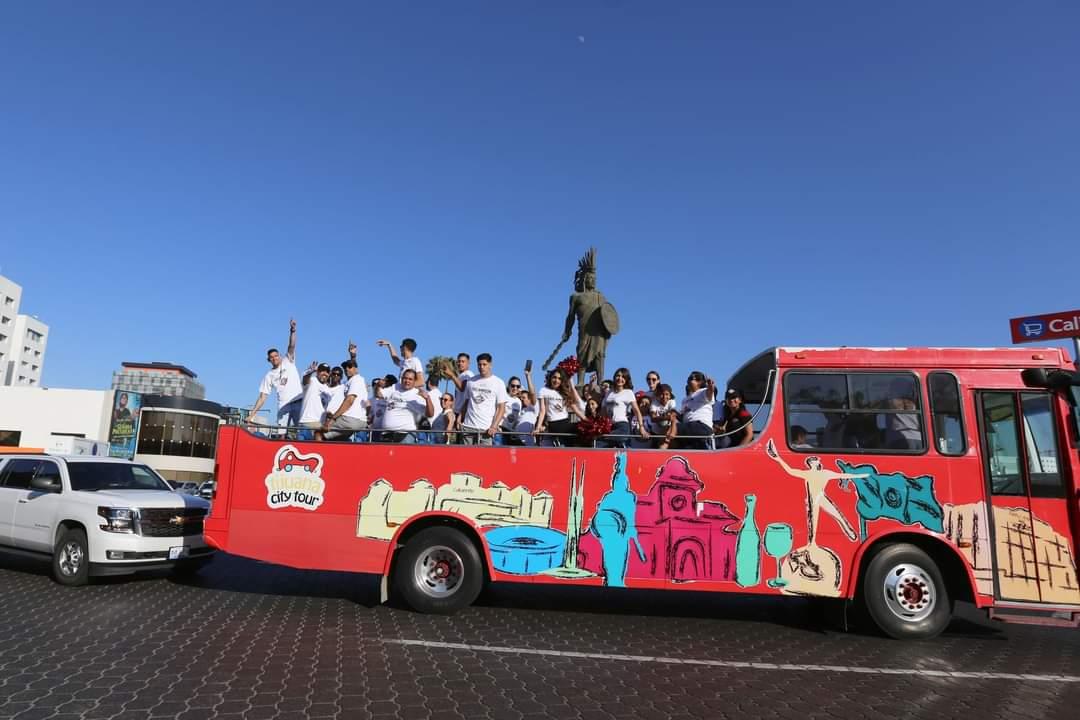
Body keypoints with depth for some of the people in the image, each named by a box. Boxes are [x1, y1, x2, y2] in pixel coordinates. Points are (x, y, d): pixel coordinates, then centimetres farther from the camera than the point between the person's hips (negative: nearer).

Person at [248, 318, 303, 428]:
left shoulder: (288, 361, 7)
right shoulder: (269, 375, 10)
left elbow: (291, 346, -10)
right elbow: (262, 397, 9)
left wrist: (293, 330, -26)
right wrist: (252, 413, 2)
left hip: (298, 401, -2)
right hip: (283, 405, 2)